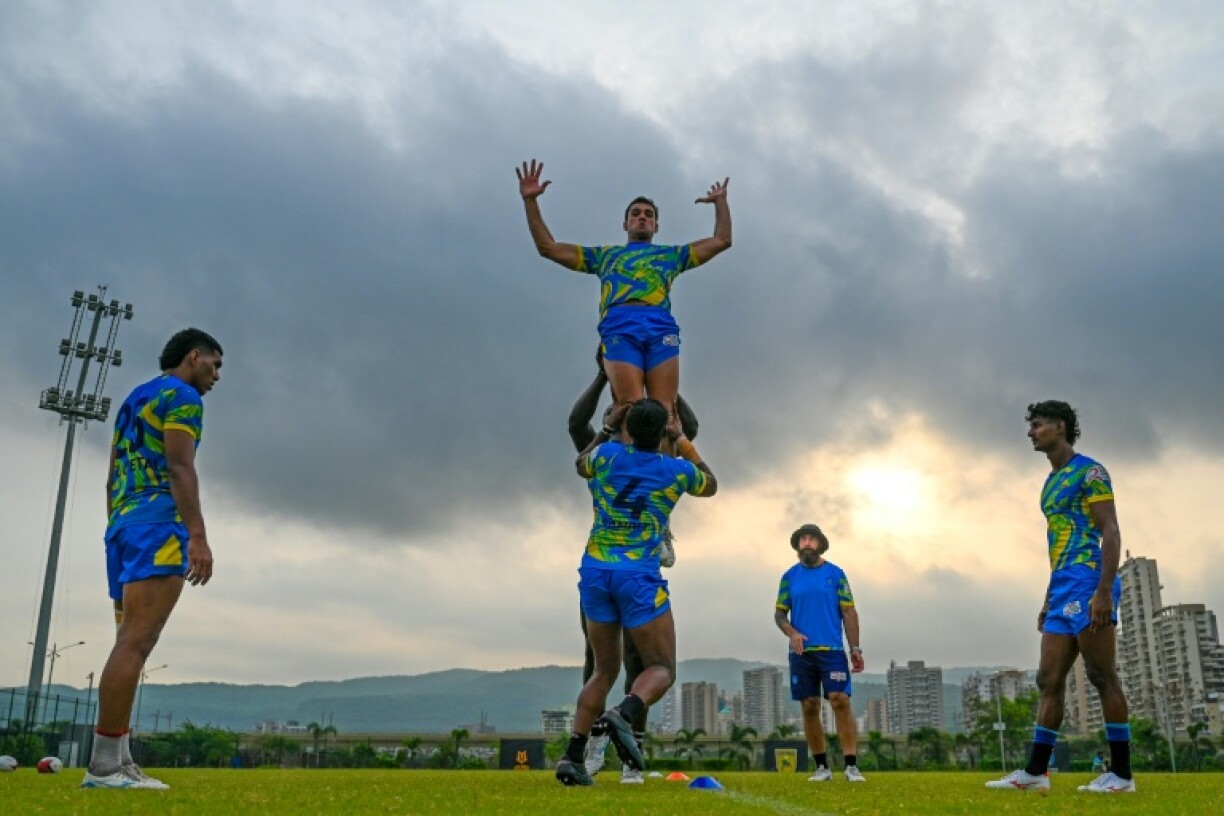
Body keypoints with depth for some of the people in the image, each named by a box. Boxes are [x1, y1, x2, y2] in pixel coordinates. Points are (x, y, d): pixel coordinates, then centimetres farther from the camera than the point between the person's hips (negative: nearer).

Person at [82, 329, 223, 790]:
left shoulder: (134, 398, 26)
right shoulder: (182, 395, -1)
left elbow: (114, 478, 23)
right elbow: (179, 466, -14)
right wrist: (198, 536, -19)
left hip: (122, 525, 10)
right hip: (159, 524, -9)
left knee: (132, 644, 6)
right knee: (136, 643, -14)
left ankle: (117, 763, 3)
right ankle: (103, 765, -16)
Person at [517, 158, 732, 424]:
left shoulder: (671, 255, 36)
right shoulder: (605, 255, 34)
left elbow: (721, 241, 33)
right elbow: (548, 248, 31)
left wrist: (720, 202, 30)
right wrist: (530, 201, 27)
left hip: (661, 328, 1)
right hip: (619, 329, 0)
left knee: (664, 410, -18)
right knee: (631, 407, -22)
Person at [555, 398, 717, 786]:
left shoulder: (607, 455, 5)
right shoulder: (678, 470, 2)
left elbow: (581, 464, 30)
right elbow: (711, 485, 27)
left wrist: (608, 428, 37)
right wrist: (682, 440, 33)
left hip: (595, 571, 4)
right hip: (638, 576, -4)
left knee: (605, 669, 15)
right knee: (662, 668, 5)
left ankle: (573, 756, 3)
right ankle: (623, 714, -26)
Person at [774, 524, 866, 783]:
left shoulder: (835, 573, 5)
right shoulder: (790, 576, 9)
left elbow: (848, 612, 5)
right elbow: (779, 613, 10)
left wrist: (855, 649, -1)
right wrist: (791, 633, -10)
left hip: (832, 650, -2)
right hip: (802, 652, 2)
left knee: (841, 702, -13)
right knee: (810, 708, 3)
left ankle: (851, 766, -8)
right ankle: (822, 767, 14)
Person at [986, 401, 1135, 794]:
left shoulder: (1088, 472, -4)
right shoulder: (1052, 483, 22)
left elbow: (1111, 532, -12)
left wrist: (1104, 590, -21)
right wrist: (1049, 599, 24)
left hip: (1087, 583, -9)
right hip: (1063, 590, 9)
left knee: (1103, 678, -5)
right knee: (1048, 681, 5)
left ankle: (1121, 774, 2)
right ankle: (1035, 772, 6)